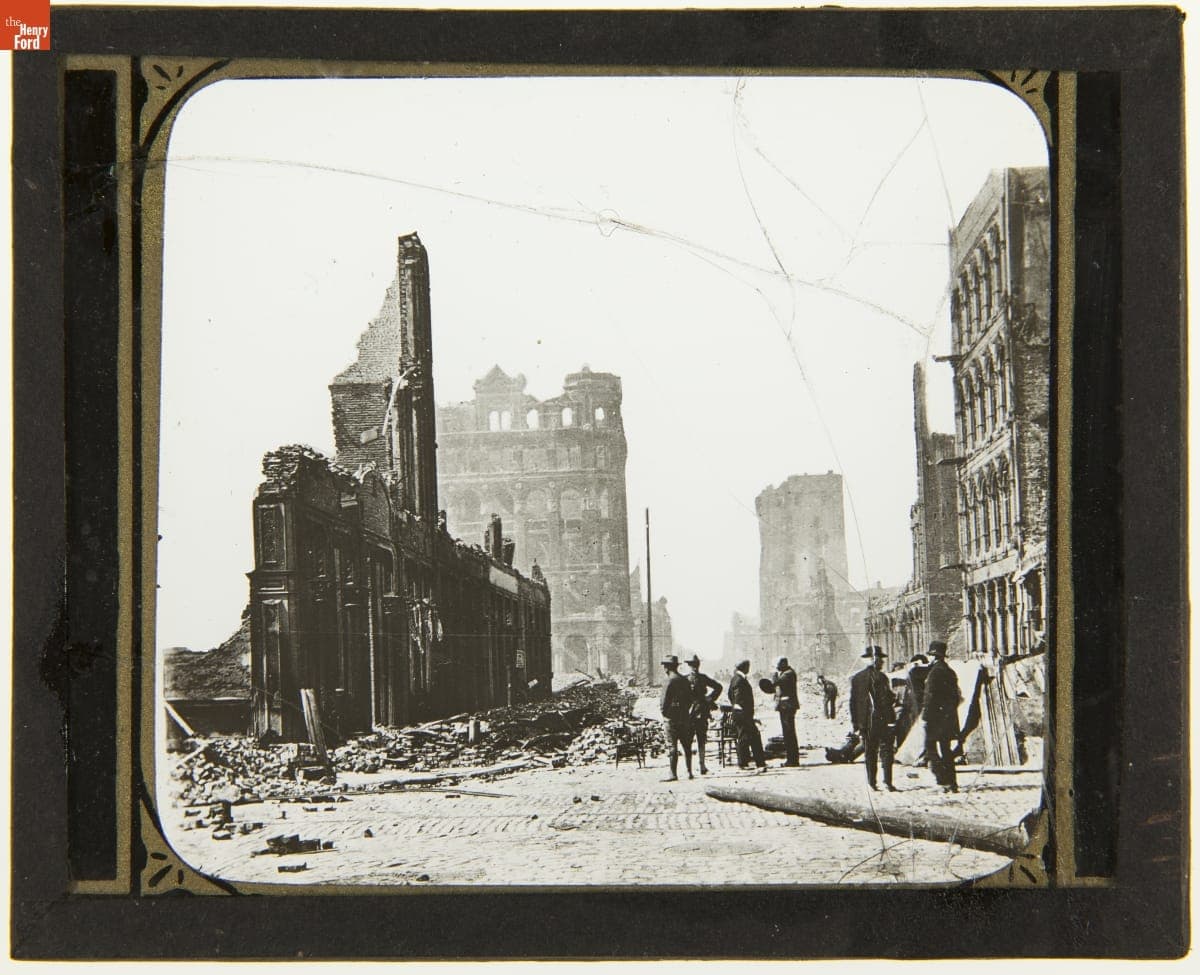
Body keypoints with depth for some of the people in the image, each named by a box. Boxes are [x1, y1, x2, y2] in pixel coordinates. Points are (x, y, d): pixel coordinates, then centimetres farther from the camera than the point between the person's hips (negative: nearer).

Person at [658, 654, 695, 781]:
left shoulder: (670, 681, -14)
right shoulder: (684, 680, 11)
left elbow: (664, 700, -16)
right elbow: (690, 699, 15)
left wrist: (664, 712, -3)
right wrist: (685, 711, 16)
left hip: (672, 718, -8)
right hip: (685, 718, 8)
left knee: (672, 746, -6)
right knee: (686, 746, 13)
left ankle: (673, 774, -8)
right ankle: (689, 772, 19)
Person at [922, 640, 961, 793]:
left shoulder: (935, 671, -13)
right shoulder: (950, 671, 13)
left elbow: (930, 695, -18)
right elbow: (956, 696, 17)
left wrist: (926, 716, -15)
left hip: (936, 716, -8)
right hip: (949, 716, 8)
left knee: (930, 748, -4)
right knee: (946, 750, 13)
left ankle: (944, 781, -12)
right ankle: (952, 783, 11)